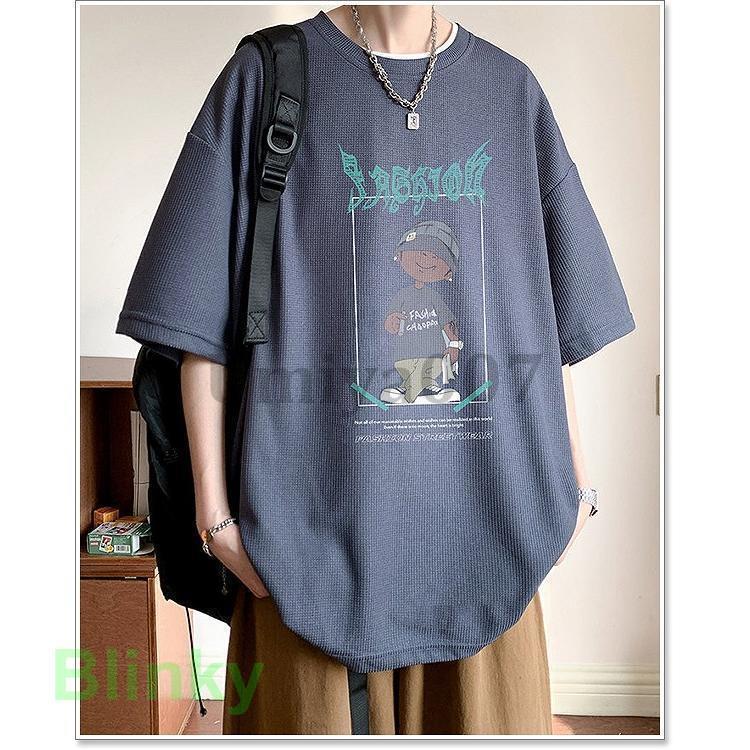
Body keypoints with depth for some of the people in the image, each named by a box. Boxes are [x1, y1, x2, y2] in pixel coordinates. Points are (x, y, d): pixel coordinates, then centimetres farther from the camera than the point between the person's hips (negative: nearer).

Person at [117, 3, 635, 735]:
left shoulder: (512, 91, 10)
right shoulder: (266, 77, 2)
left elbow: (548, 316, 10)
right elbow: (201, 317, -2)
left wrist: (575, 482, 6)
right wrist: (214, 508, -7)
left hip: (481, 511, 3)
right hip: (324, 513, -2)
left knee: (489, 709, 14)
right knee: (322, 711, 10)